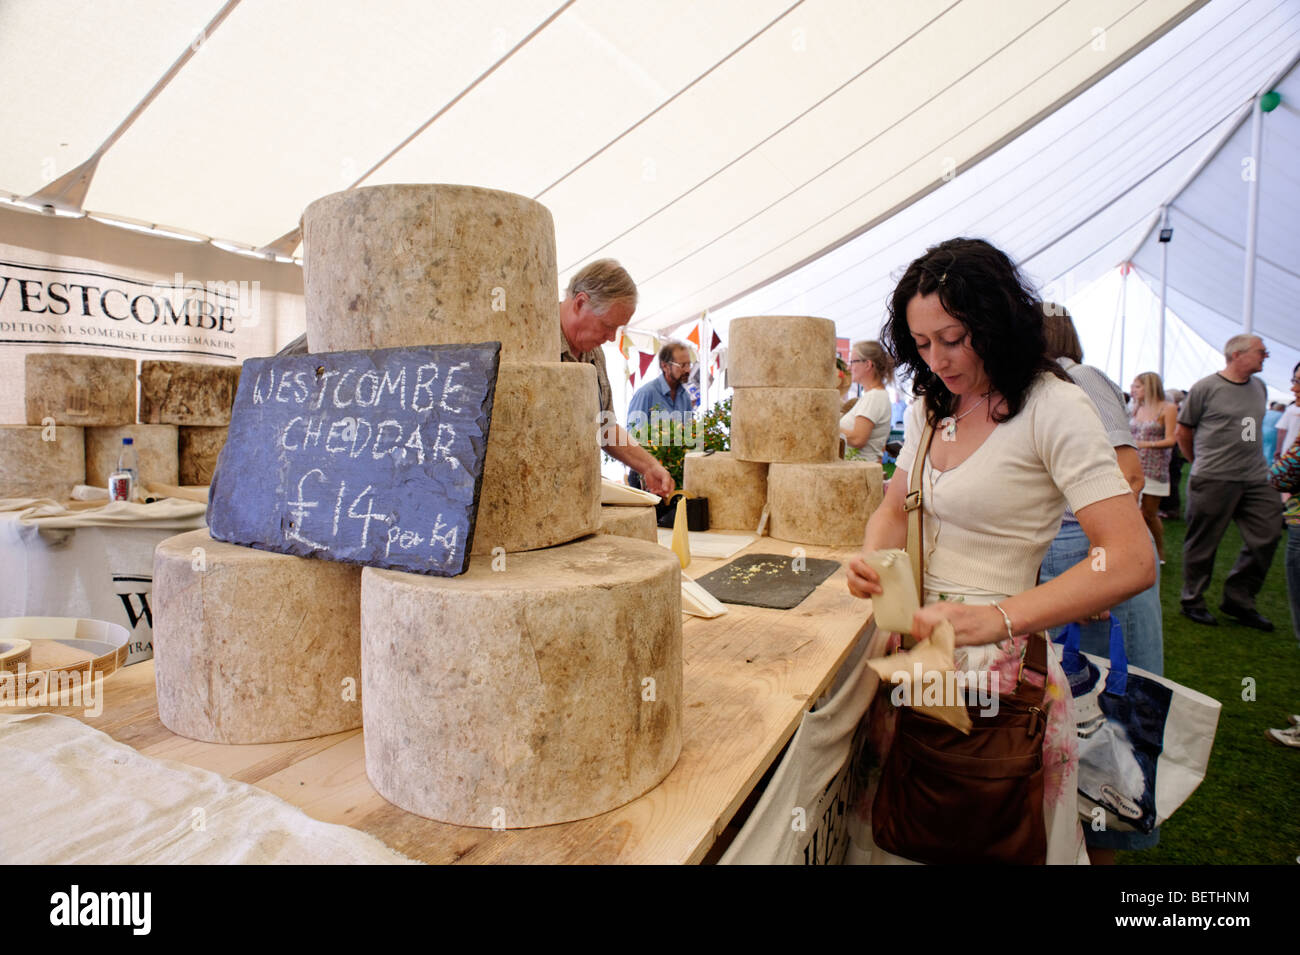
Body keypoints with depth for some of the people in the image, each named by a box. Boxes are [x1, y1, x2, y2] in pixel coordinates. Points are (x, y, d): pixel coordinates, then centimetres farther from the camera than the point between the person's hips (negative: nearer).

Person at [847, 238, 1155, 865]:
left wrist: (997, 617, -36)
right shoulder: (932, 406, 6)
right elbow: (895, 510, 11)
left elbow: (1132, 560, -24)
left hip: (1000, 658, -6)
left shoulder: (1051, 408, -17)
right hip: (922, 638, 6)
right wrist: (871, 559, -12)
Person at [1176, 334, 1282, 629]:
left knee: (1266, 537, 4)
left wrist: (1248, 457, 18)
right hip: (1214, 480, -6)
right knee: (1203, 543, 2)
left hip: (1256, 477, 7)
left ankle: (1238, 600, 19)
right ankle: (1193, 601, 17)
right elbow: (1183, 431, -1)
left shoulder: (1259, 387, 13)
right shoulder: (1205, 388, -7)